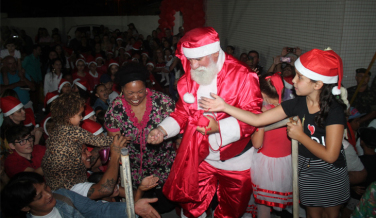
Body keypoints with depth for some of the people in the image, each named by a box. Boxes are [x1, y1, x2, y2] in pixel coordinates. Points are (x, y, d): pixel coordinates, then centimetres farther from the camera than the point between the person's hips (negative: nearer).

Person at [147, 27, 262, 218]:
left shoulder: (241, 76, -18)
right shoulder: (189, 77, -2)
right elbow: (183, 112, 6)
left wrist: (219, 127, -35)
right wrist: (162, 130, -11)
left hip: (235, 159, -3)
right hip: (199, 157, 3)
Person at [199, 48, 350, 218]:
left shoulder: (334, 110, -24)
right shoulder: (298, 104, -9)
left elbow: (330, 155, -26)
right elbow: (257, 120, -12)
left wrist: (300, 136, -20)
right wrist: (224, 106, -18)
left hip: (331, 174, -4)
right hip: (306, 170, 4)